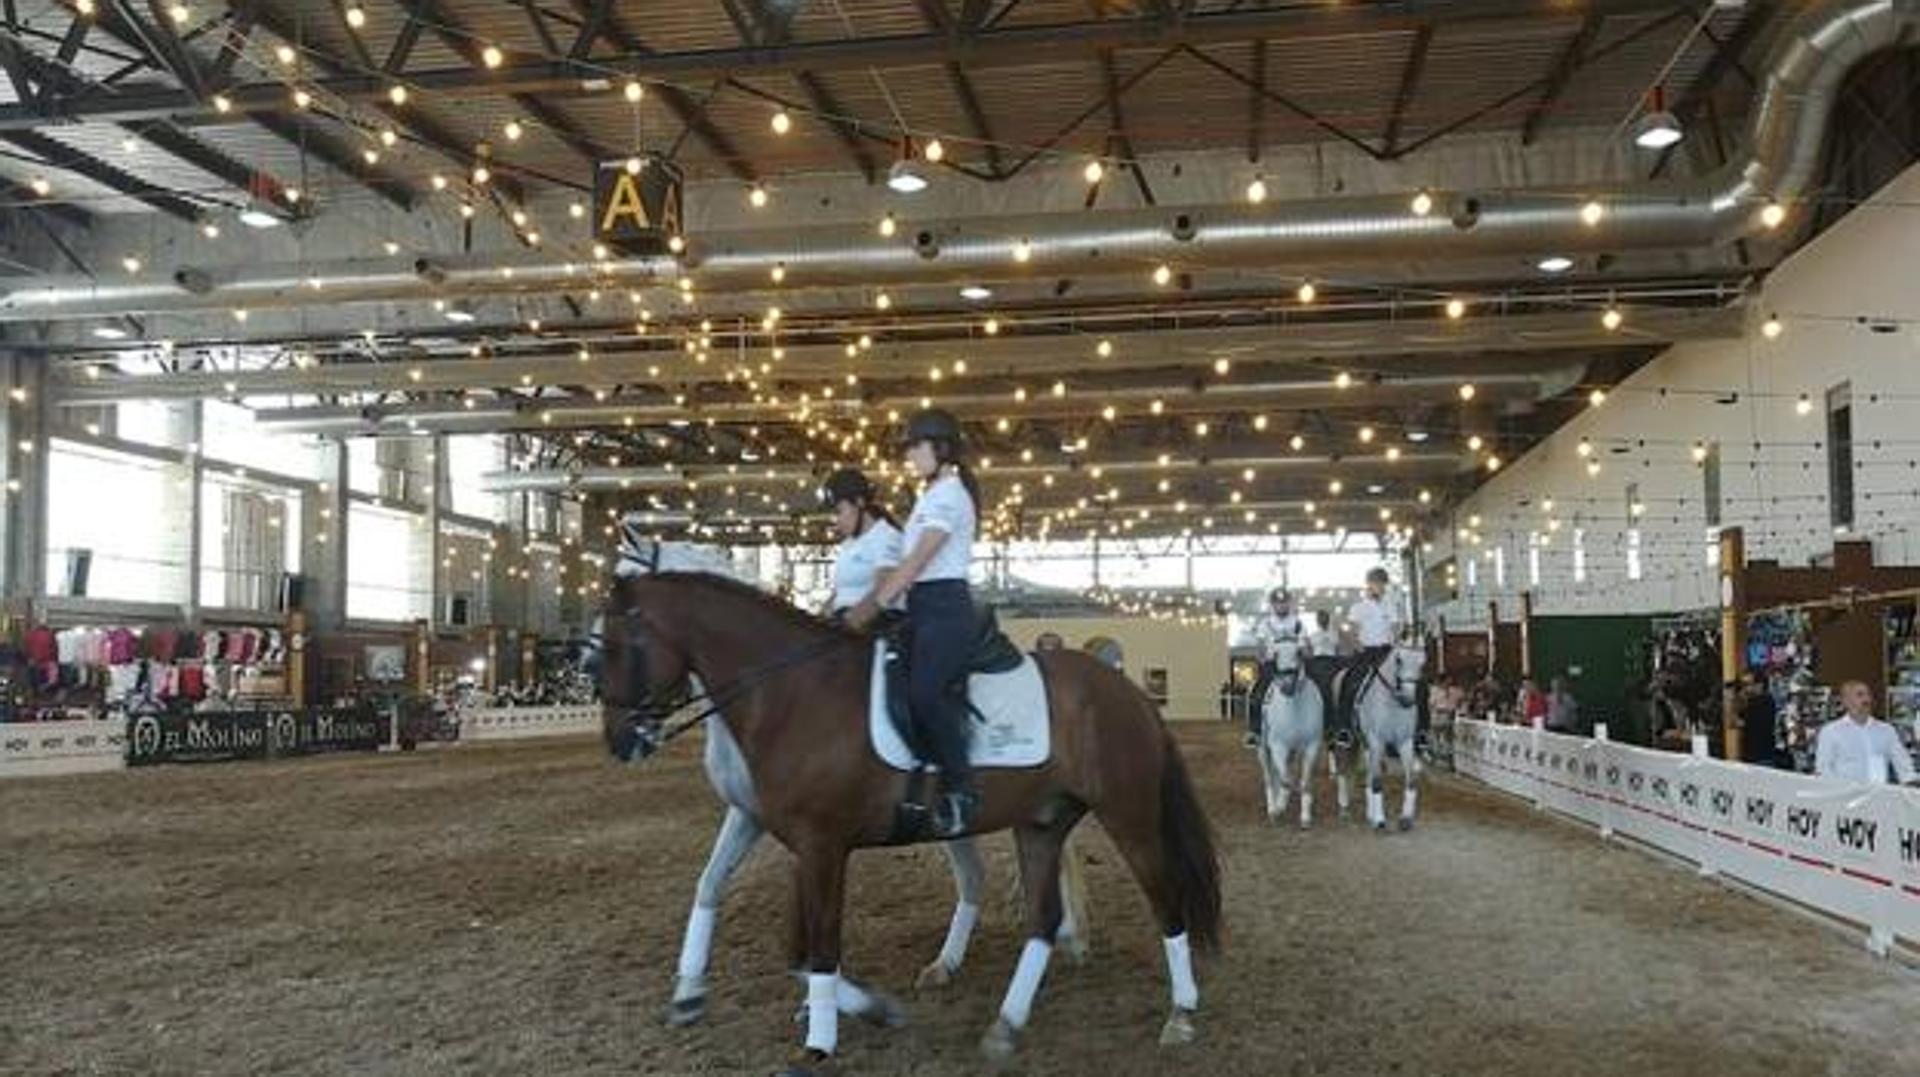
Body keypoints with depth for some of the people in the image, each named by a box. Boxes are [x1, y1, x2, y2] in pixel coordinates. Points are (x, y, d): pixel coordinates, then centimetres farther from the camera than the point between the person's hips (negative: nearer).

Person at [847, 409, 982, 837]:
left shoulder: (948, 496, -8)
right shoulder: (931, 496, 22)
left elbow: (915, 563, -15)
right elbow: (909, 564, 19)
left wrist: (872, 606, -15)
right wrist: (872, 604, 11)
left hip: (945, 607, -10)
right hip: (923, 608, 10)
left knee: (923, 690, -28)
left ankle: (960, 789, -20)